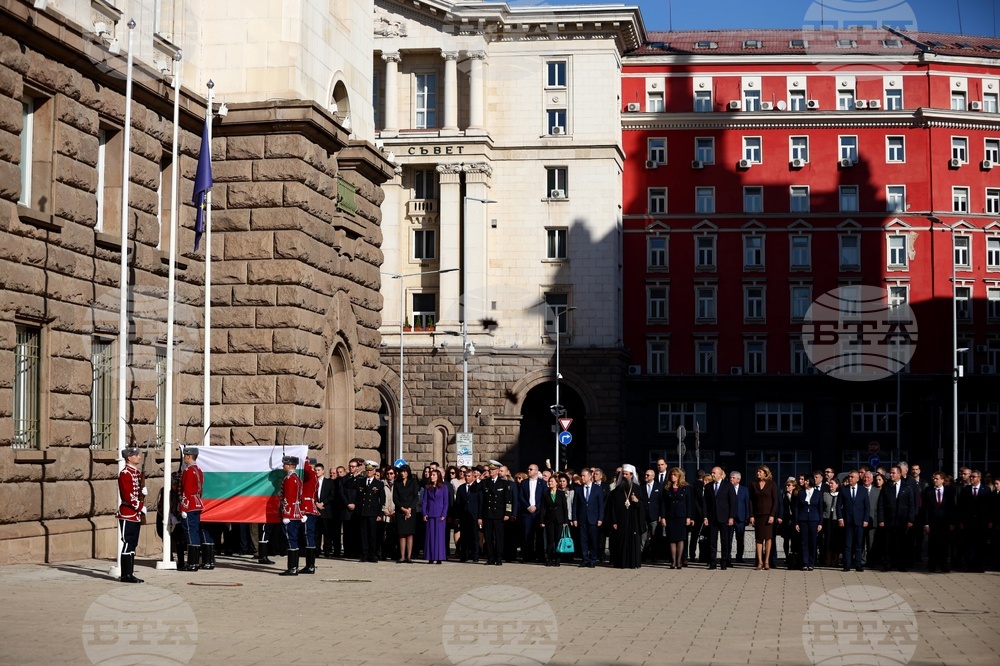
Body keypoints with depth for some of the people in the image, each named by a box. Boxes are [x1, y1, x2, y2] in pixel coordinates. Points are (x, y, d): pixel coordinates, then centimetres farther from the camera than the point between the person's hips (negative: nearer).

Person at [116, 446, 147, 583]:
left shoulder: (138, 473, 16)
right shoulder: (124, 473, -13)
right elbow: (127, 496, -19)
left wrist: (144, 490, -1)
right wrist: (141, 507, -15)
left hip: (136, 515, 9)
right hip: (128, 515, -9)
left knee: (132, 545, 10)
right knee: (128, 544, -7)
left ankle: (129, 574, 14)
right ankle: (126, 575, -4)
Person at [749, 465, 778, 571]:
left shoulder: (771, 485, 1)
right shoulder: (753, 485, 8)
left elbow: (775, 501, -2)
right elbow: (751, 501, 7)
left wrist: (772, 515, -11)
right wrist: (751, 515, -2)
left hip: (768, 514, -2)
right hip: (757, 514, 2)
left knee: (768, 537, -3)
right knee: (758, 538, 0)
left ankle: (766, 562, 1)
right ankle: (760, 562, 0)